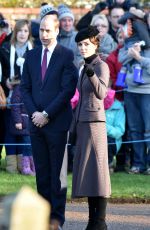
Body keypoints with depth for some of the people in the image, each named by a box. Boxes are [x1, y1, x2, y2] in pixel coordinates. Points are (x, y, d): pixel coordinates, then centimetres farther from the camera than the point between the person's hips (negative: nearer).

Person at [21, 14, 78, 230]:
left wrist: (46, 114, -12)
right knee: (41, 172, 7)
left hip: (57, 122, -5)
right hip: (36, 122, 5)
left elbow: (68, 89, -9)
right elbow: (25, 88, 12)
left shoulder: (67, 56, -4)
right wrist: (34, 113, -3)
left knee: (57, 171, -3)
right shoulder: (31, 56, 12)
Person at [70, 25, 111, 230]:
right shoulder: (86, 68, 18)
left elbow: (101, 94, -26)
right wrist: (74, 129, 20)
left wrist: (91, 74, -44)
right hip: (82, 123, 9)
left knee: (97, 172, -10)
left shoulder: (102, 66, -9)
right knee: (86, 174, 7)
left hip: (95, 123, -9)